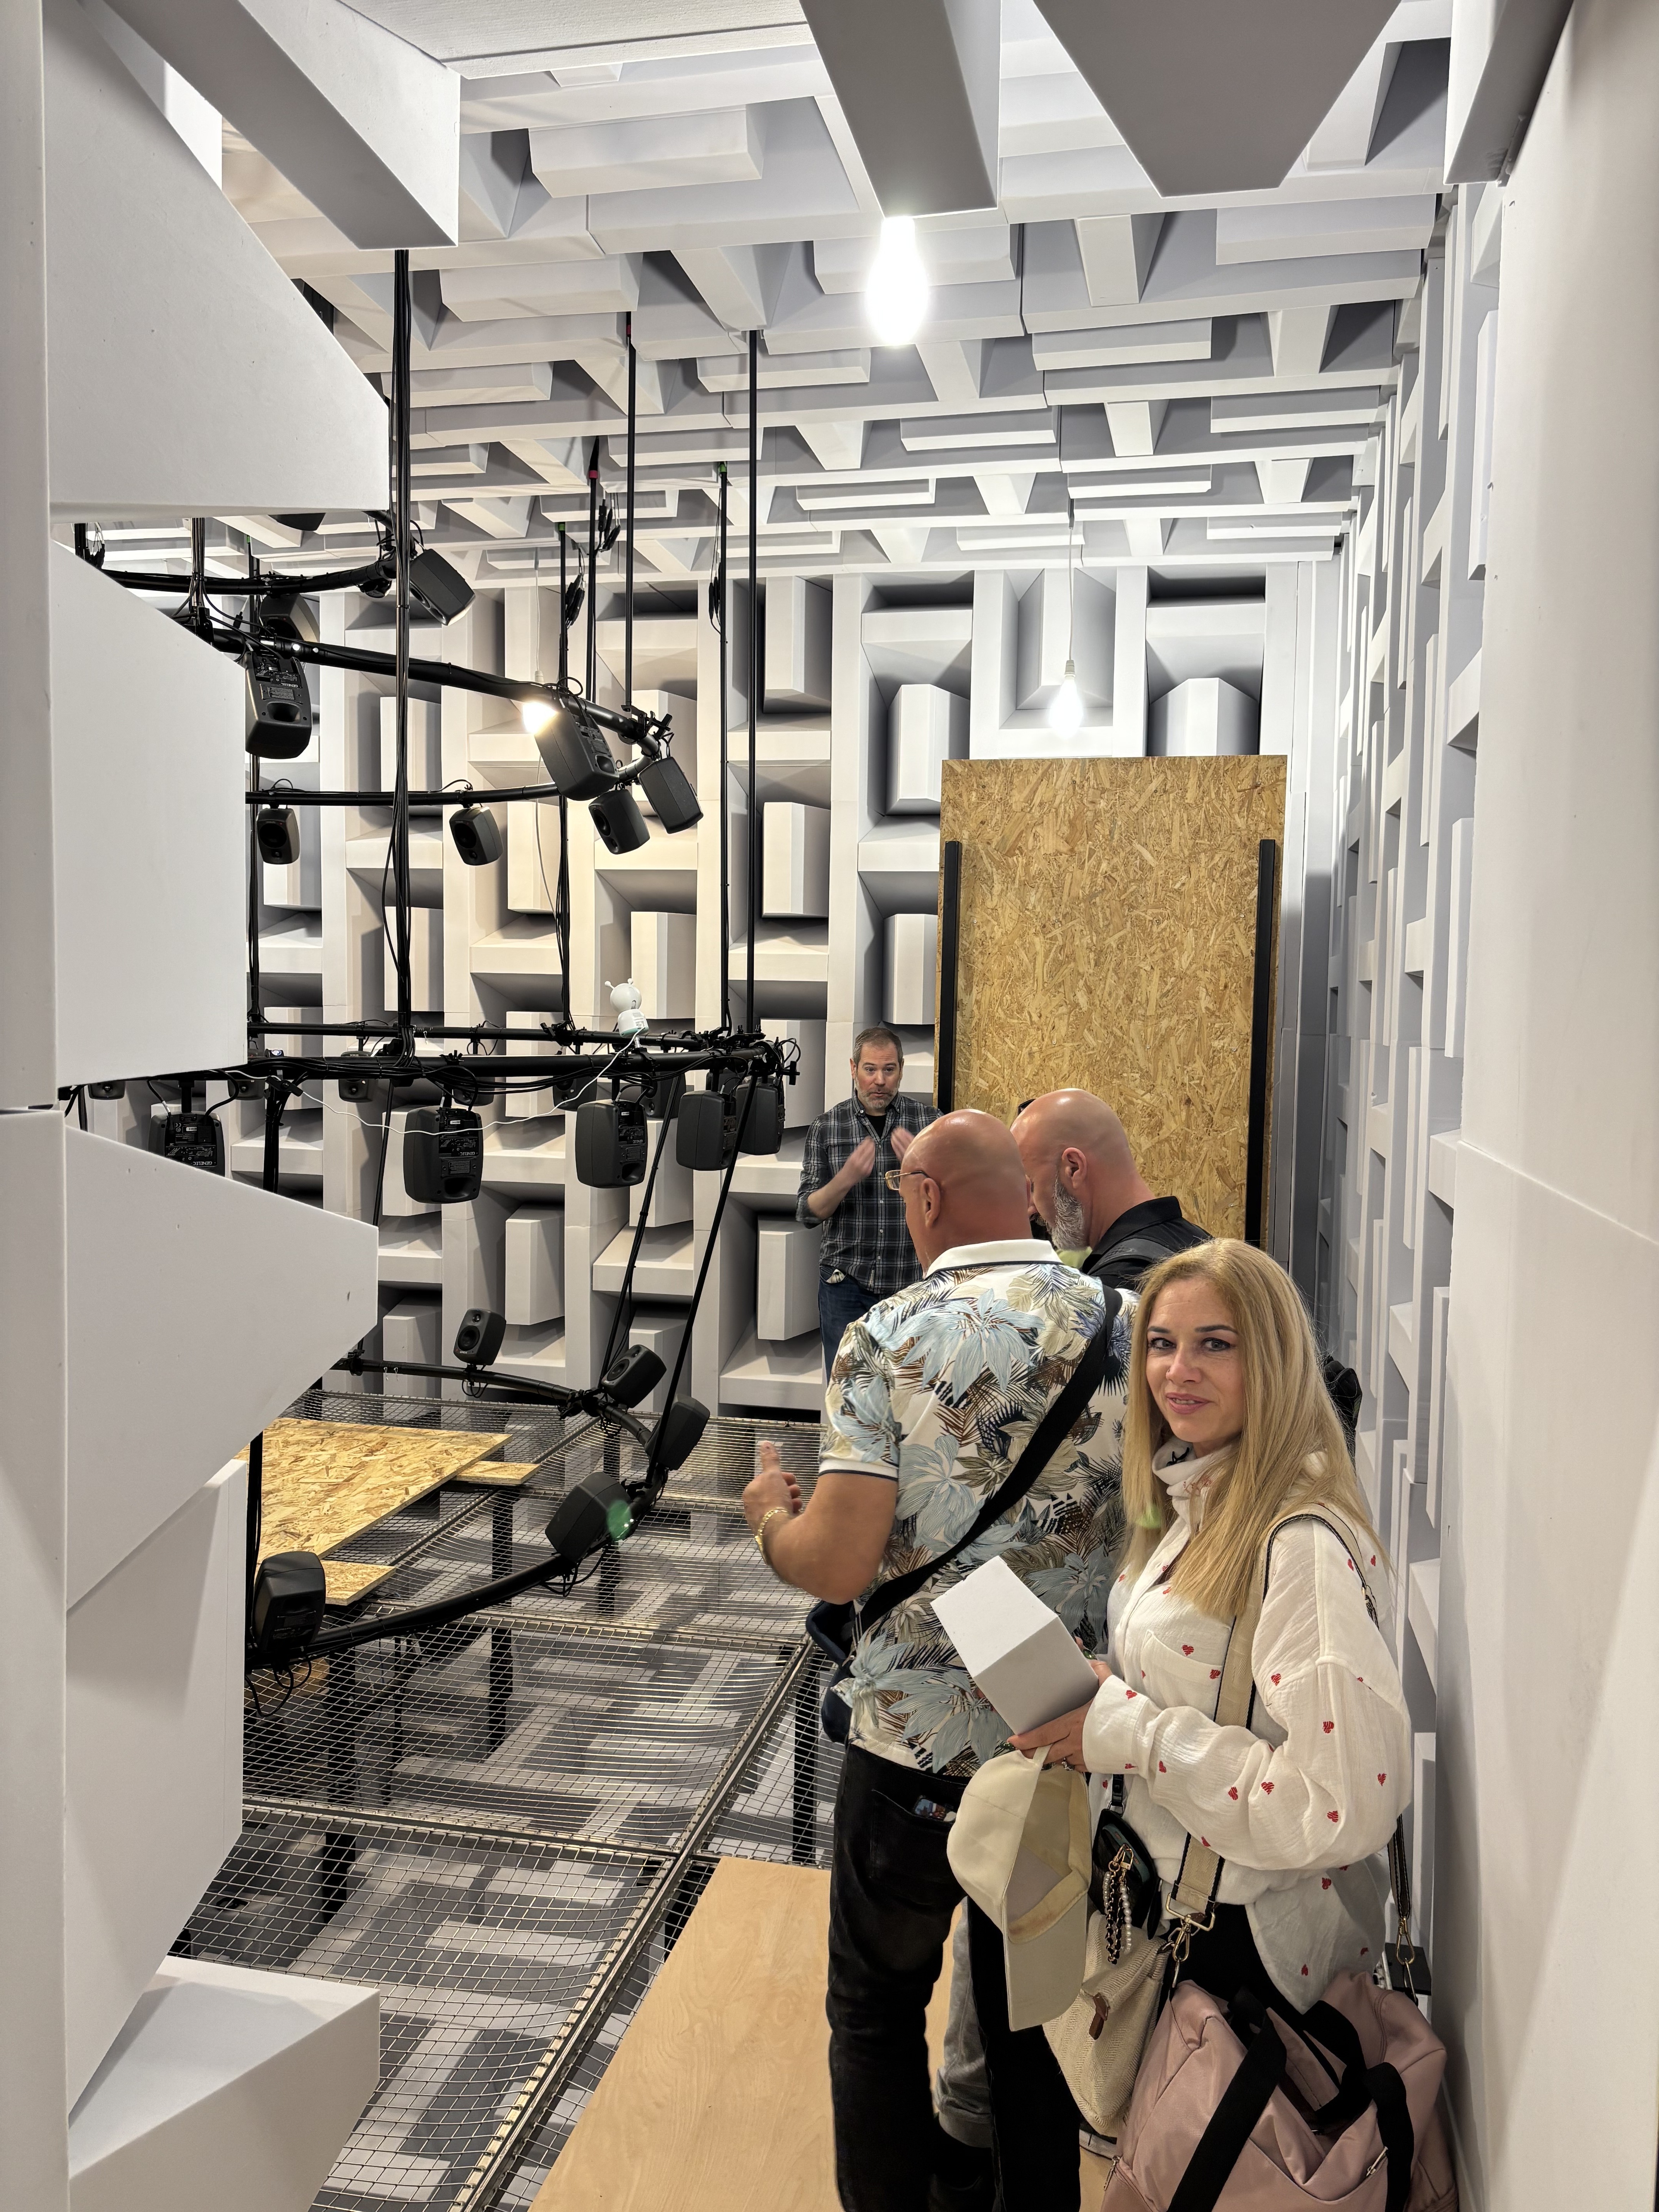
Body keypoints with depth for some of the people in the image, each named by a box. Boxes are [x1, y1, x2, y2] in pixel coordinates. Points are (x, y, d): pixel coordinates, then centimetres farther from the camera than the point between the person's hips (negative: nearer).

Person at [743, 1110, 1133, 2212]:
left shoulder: (890, 1339, -18)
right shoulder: (1123, 1323, -6)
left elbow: (838, 1567, -20)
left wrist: (771, 1517, 0)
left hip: (919, 1748, -4)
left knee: (879, 2009, 20)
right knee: (1039, 2003, 24)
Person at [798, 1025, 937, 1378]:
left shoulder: (929, 1120, -1)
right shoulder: (827, 1127, 0)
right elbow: (807, 1212, -2)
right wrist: (846, 1177, -19)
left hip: (912, 1281, 0)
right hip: (846, 1283, 0)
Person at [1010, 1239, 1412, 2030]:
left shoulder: (1306, 1545, -24)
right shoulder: (1196, 1504, 4)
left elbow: (1347, 1806, -27)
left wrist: (1132, 1731, -23)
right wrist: (1089, 1684, -1)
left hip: (1241, 1936, -7)